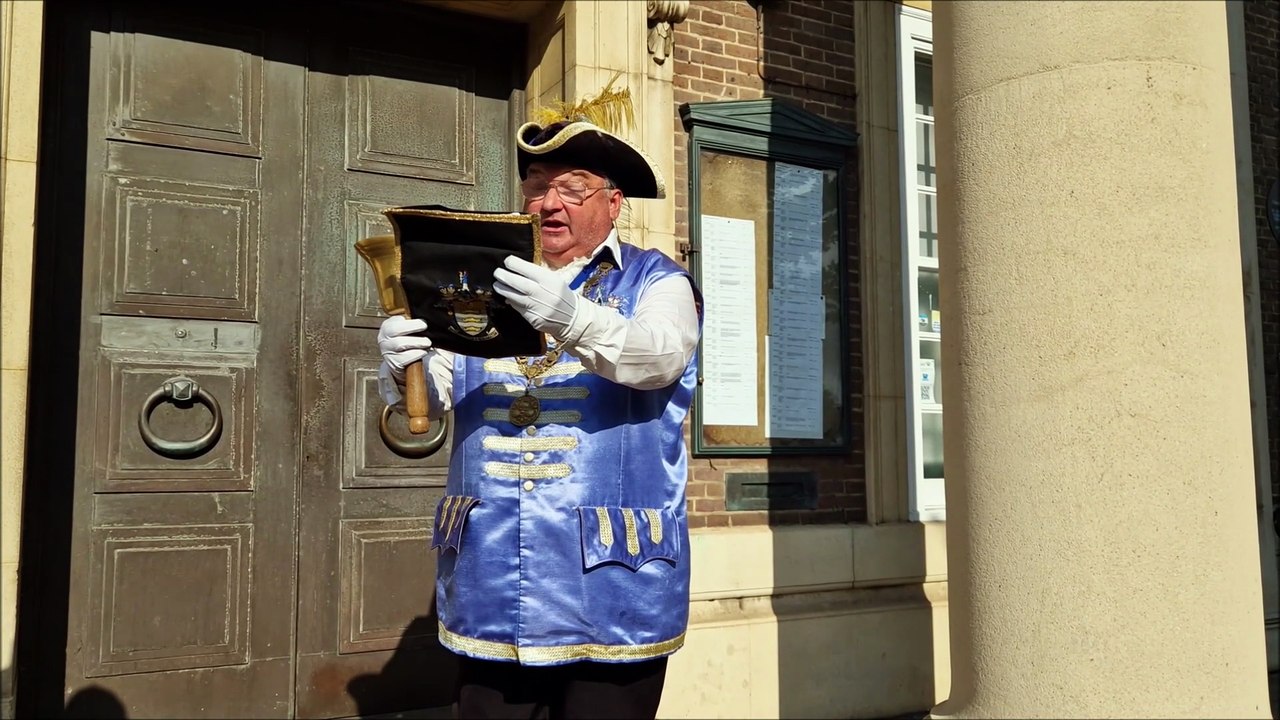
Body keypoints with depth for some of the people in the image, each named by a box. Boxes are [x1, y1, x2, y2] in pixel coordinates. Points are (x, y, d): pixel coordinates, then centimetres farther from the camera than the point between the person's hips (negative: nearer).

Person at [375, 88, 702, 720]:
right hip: (488, 583, 3)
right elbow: (432, 399, 5)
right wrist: (402, 369, -18)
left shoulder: (655, 282, 4)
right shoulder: (484, 288, 14)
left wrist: (572, 321, -35)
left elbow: (658, 358, -17)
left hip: (608, 582, -2)